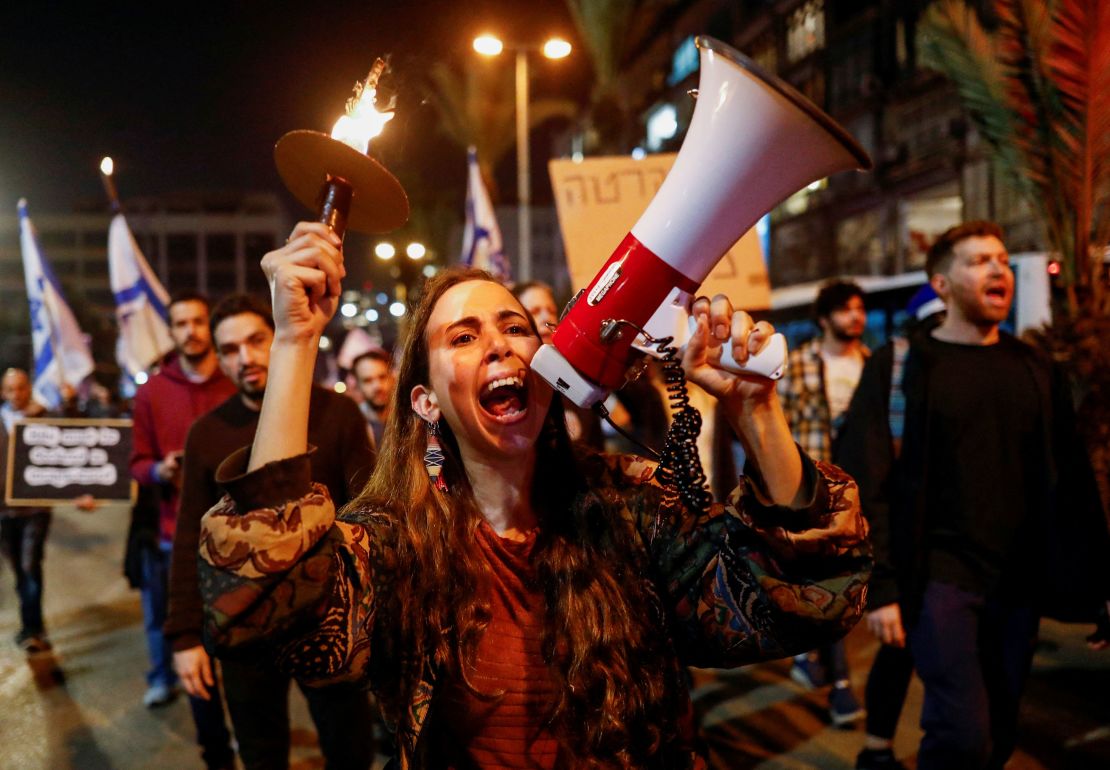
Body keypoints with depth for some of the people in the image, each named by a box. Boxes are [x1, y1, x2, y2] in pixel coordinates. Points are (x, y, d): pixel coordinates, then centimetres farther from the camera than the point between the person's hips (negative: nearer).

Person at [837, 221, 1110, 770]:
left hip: (1018, 583, 5)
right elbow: (866, 484, -7)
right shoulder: (899, 365, -3)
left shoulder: (1035, 370, 10)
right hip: (938, 576, -4)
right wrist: (880, 586, -12)